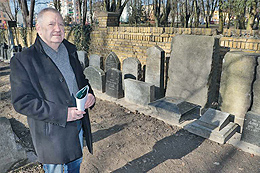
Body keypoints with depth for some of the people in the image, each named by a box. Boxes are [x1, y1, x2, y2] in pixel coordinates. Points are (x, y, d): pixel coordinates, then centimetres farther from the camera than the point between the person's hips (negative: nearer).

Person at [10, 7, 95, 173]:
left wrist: (90, 95, -7)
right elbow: (22, 102, -19)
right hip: (52, 133, -5)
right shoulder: (22, 60, -15)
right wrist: (62, 114, -26)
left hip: (78, 126, 6)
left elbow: (82, 80, 16)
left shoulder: (70, 52, 5)